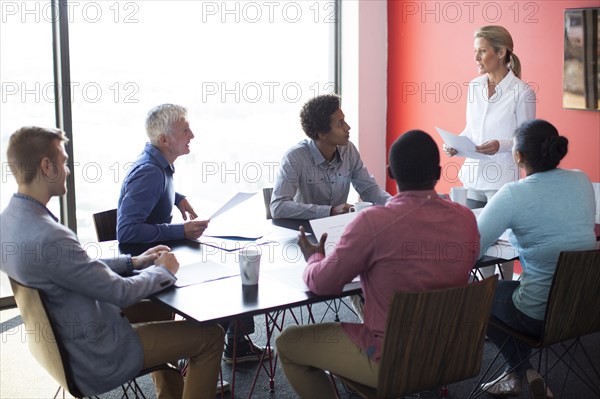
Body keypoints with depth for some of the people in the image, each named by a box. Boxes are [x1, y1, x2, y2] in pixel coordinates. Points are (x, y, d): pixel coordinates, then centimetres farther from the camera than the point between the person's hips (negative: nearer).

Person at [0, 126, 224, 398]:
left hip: (66, 342, 10)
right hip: (99, 357, -10)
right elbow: (120, 292, -23)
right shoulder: (48, 237, -33)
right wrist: (162, 270, -5)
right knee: (211, 336, 0)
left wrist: (133, 262, 6)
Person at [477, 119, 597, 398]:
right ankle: (523, 373, 35)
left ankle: (520, 371, 27)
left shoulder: (514, 194, -19)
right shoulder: (582, 180, 0)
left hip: (541, 315, -6)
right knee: (513, 287, 34)